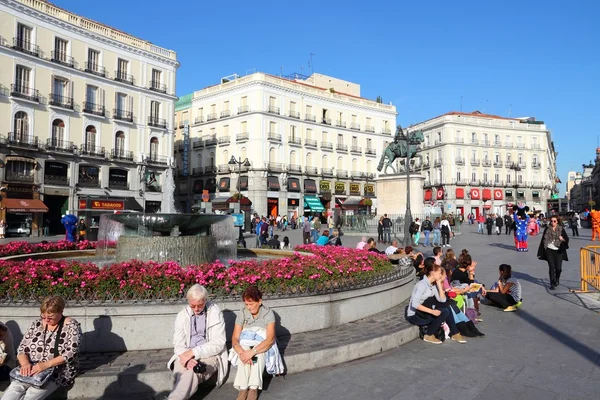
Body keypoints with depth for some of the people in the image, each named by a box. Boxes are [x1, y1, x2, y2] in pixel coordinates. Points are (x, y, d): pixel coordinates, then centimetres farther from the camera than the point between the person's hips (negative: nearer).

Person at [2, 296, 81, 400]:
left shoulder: (71, 325, -7)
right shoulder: (37, 324, 8)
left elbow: (71, 353, -15)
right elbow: (21, 349, 8)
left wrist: (46, 365, -25)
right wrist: (25, 363, -13)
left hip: (58, 372, -5)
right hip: (32, 370, 5)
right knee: (14, 389, -22)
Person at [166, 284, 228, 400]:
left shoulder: (215, 313, -7)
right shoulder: (182, 315, 4)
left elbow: (218, 343, -12)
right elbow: (178, 343, 2)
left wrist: (193, 352, -20)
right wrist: (186, 357, -20)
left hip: (210, 355, -3)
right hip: (187, 355, 3)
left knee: (192, 372, -33)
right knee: (180, 372, -30)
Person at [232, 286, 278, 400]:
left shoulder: (268, 314, -14)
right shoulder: (241, 314, -7)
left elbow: (270, 339, -24)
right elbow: (235, 339, -12)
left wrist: (252, 352, -39)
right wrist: (241, 352, -34)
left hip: (262, 346, -2)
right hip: (245, 345, 2)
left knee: (258, 352, -35)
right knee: (244, 351, -33)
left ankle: (253, 389, -33)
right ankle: (243, 389, -33)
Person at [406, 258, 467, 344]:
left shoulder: (433, 284, 5)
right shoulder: (422, 285, -21)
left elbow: (443, 300, -4)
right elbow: (415, 304, -29)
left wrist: (439, 283, -6)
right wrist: (432, 311, -30)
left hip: (425, 313, 9)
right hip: (414, 316, -8)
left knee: (446, 307, -1)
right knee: (443, 312, -19)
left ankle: (455, 333, 9)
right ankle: (429, 335, -8)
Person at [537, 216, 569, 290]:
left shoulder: (561, 229, 3)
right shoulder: (547, 229, 4)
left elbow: (567, 239, 4)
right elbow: (543, 240, 7)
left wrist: (563, 239, -21)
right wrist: (540, 252, 6)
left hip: (558, 251, 0)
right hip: (549, 250, 0)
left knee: (558, 267, -2)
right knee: (551, 267, -4)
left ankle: (557, 279, 30)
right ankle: (552, 284, 5)